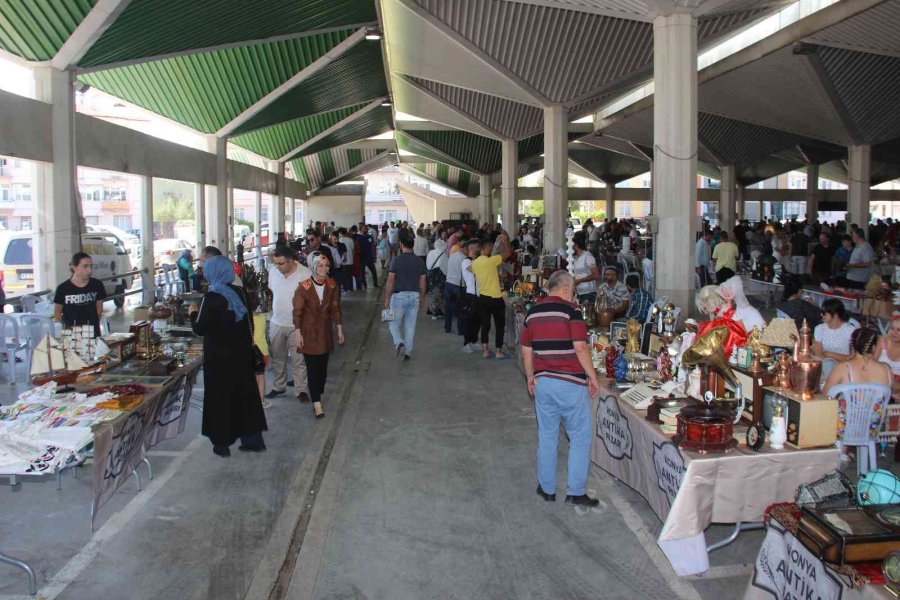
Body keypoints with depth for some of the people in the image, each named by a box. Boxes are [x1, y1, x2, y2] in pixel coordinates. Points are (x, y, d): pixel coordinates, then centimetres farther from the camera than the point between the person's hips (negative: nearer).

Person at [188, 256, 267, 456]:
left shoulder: (210, 298, -17)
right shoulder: (239, 293, -1)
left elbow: (200, 329, -13)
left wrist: (193, 313, 5)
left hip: (219, 357, -5)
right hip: (242, 354, 5)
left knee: (220, 397, 8)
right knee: (245, 394, 14)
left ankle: (222, 443, 17)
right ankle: (253, 438, 20)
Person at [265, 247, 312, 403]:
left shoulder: (306, 274, -16)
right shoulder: (273, 271, -5)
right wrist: (273, 308, 8)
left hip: (297, 325, -4)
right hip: (276, 323, 4)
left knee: (298, 359, 5)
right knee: (277, 358, 16)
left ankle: (301, 390, 18)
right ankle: (278, 386, 32)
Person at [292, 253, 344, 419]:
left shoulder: (331, 285, -2)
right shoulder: (303, 286, -14)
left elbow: (335, 308, 5)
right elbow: (297, 311, -9)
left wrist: (339, 329, 5)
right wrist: (298, 333, -9)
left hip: (325, 330, 4)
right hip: (308, 332, -4)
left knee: (322, 366, 9)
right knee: (312, 367, -5)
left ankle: (318, 395, 25)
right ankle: (317, 403, -5)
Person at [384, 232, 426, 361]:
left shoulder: (396, 260, -10)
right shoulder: (419, 261, 2)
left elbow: (390, 281, -9)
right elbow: (422, 282, 6)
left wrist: (387, 299, -2)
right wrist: (422, 297, 20)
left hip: (399, 296, -3)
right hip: (414, 296, 4)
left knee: (393, 323, 11)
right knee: (410, 326, 11)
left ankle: (399, 343, -12)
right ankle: (408, 352, 16)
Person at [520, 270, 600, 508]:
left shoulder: (533, 312, 7)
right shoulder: (571, 310, -10)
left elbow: (526, 350, 12)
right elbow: (580, 347, -16)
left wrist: (530, 377, 23)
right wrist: (593, 377, -6)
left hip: (543, 382, 5)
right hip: (571, 382, -5)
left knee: (547, 436, 15)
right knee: (580, 437, 7)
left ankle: (547, 489, 24)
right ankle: (575, 492, 9)